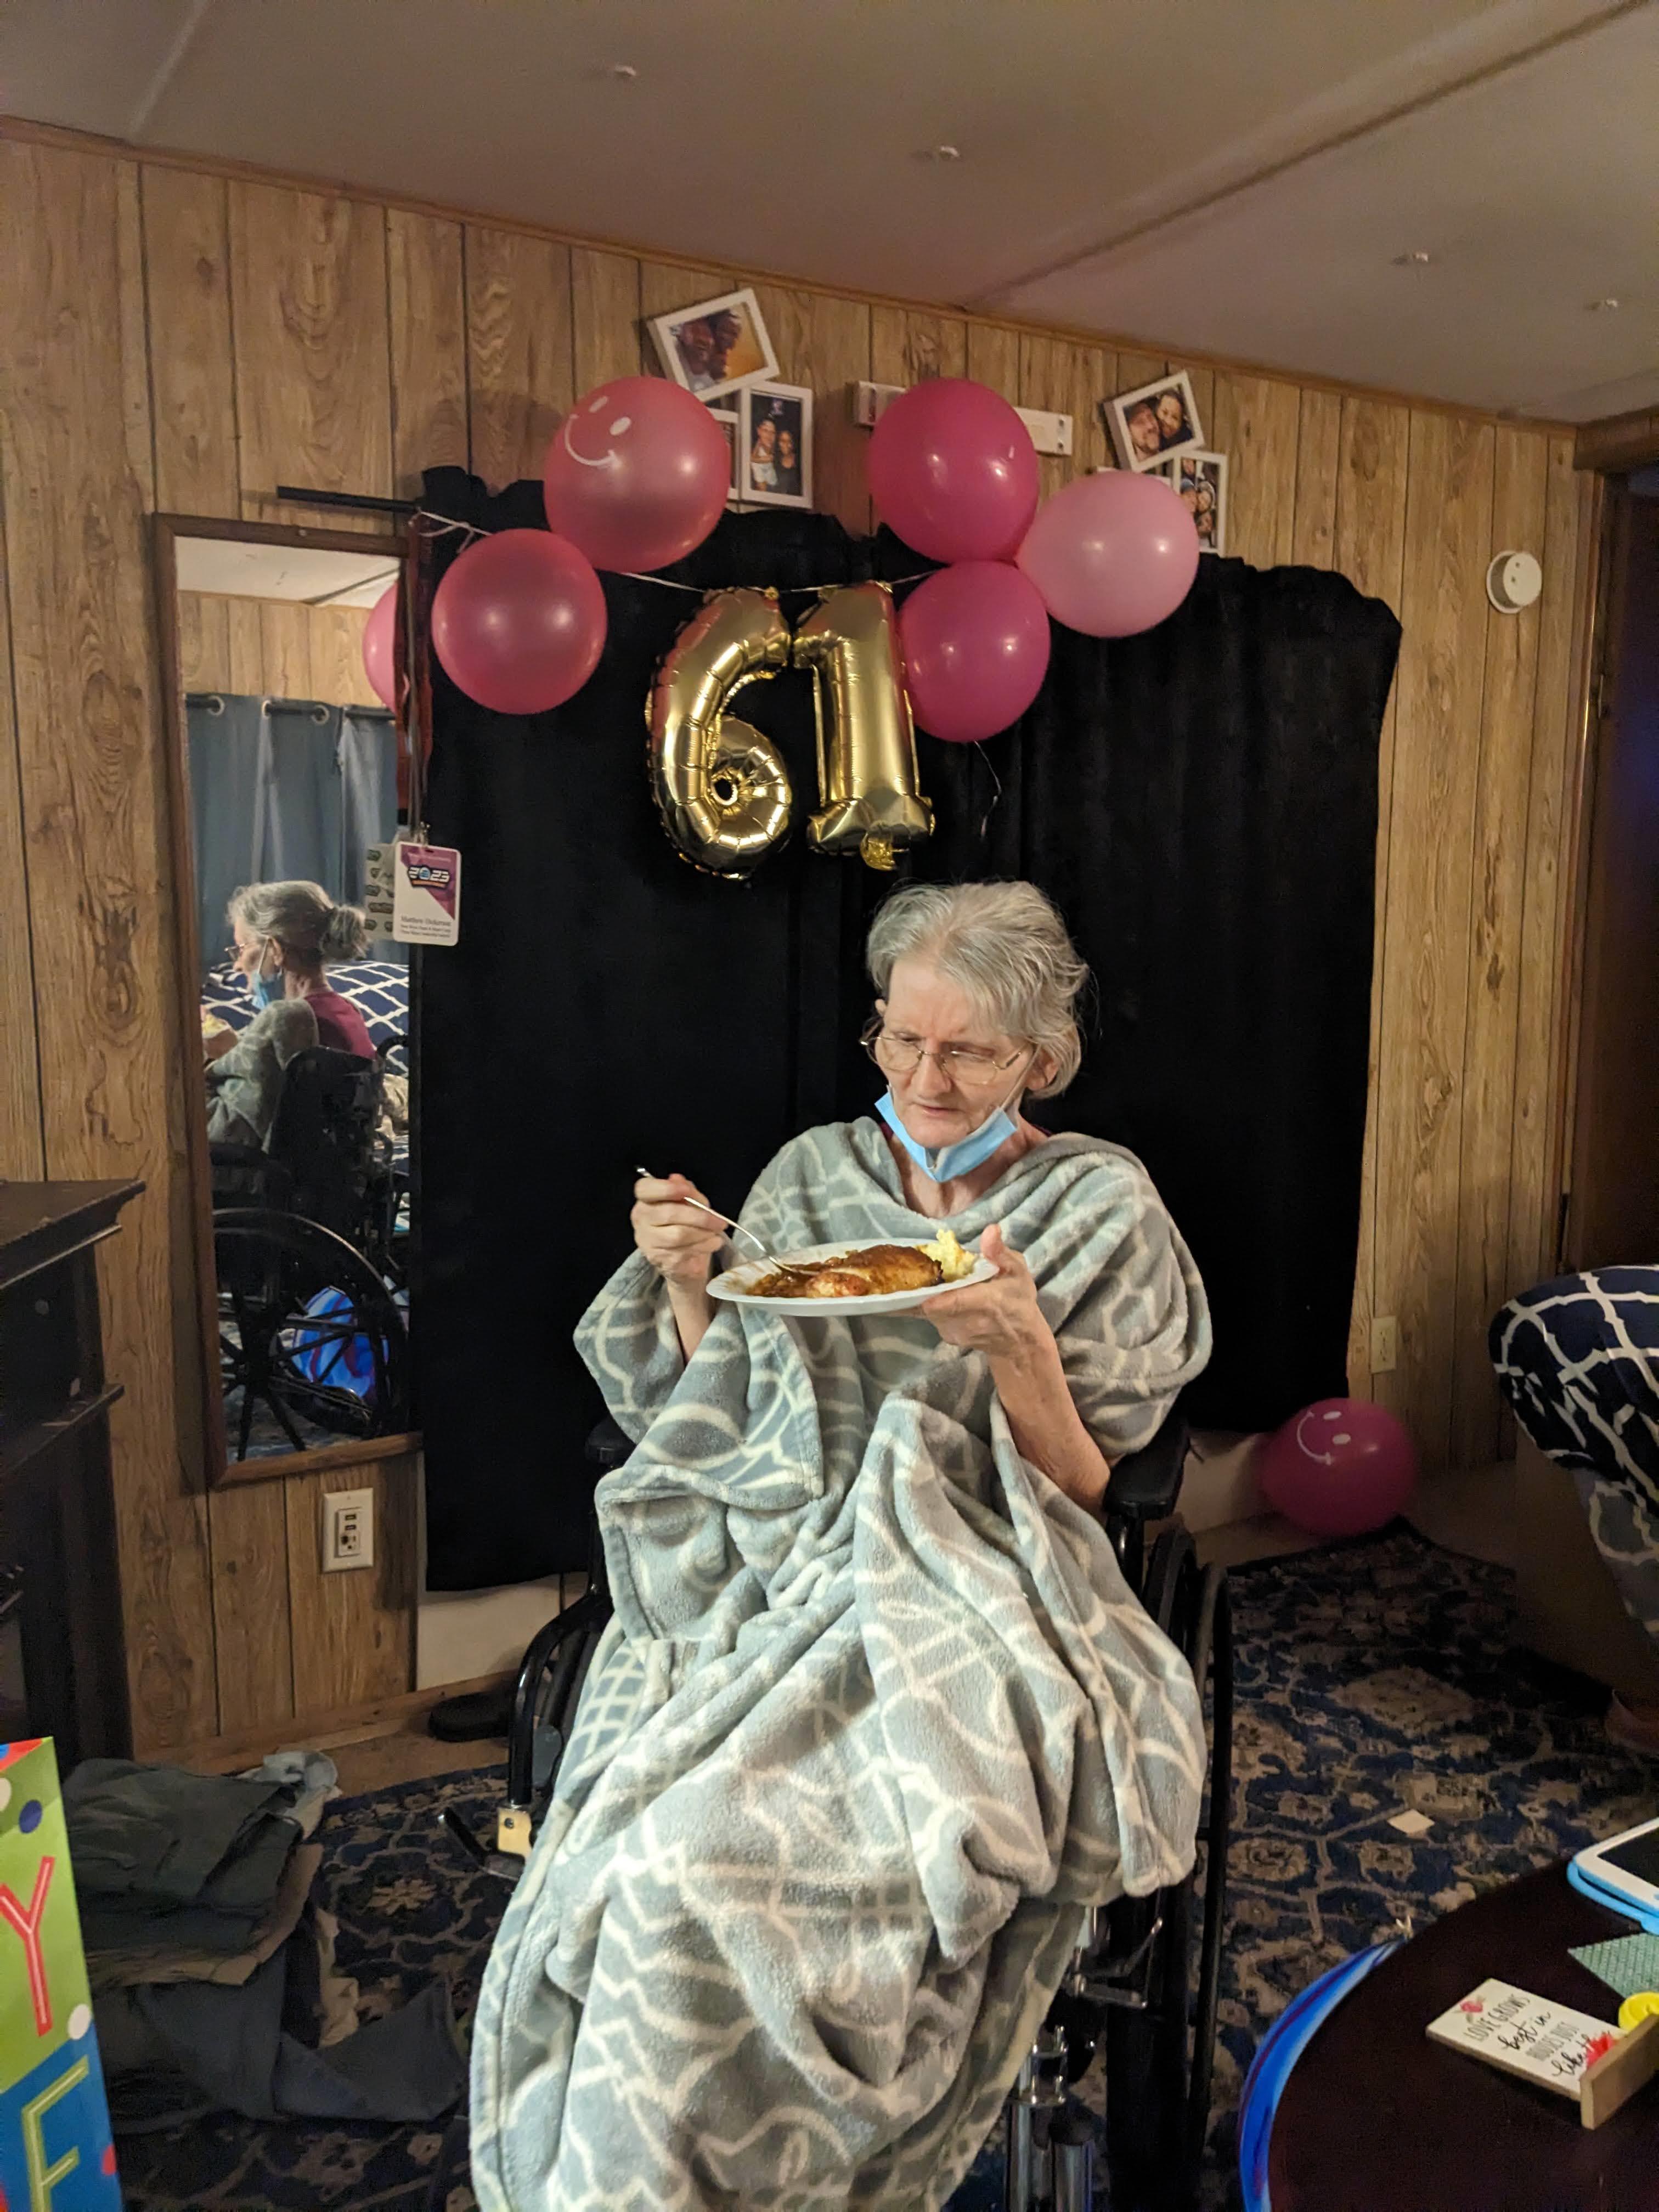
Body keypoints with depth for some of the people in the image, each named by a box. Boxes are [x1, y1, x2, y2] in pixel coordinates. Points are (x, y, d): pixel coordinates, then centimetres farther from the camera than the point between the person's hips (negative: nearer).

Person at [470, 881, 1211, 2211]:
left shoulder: (1101, 1214, 3)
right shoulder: (816, 1174, 12)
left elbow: (1081, 1489, 2)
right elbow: (715, 1425, 15)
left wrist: (1021, 1349, -16)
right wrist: (687, 1284, -2)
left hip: (954, 1596, -3)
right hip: (764, 1574, 4)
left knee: (700, 1861, -28)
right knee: (641, 1843, -26)